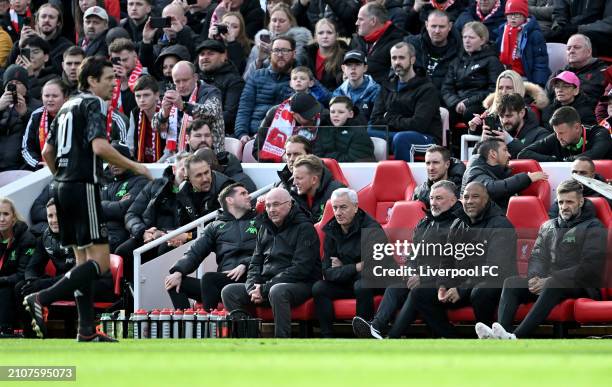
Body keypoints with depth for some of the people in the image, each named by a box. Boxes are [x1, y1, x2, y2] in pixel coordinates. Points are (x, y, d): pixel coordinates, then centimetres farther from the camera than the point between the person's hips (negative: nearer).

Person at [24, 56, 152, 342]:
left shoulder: (68, 107, 18)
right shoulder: (93, 104, -7)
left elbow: (47, 152, 21)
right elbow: (100, 146, -21)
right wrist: (135, 167, -11)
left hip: (63, 189, 9)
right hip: (84, 187, -9)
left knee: (83, 259, 12)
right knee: (100, 260, -9)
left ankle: (87, 331, 8)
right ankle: (42, 300, -19)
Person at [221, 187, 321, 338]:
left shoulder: (304, 228, -5)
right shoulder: (265, 228, 18)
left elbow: (300, 268, -14)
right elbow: (255, 263, 18)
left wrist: (264, 289, -17)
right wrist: (253, 287, -6)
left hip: (300, 284, -7)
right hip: (266, 283, 7)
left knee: (277, 291, -39)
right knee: (229, 292, -9)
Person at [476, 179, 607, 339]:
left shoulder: (593, 228, 4)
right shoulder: (548, 227, 22)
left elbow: (589, 268, -8)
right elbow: (537, 257, 14)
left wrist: (551, 280, -16)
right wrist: (535, 278, -11)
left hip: (582, 287, -6)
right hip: (547, 283, 6)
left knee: (552, 286, -38)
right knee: (511, 282, -18)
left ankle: (516, 337, -54)